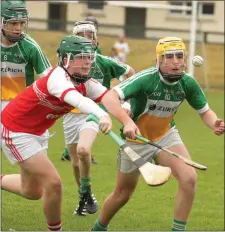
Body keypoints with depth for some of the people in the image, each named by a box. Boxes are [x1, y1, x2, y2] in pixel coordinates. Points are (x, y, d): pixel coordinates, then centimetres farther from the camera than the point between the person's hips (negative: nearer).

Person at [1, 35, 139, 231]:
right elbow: (77, 99, -51)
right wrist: (102, 116, -69)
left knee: (32, 192, 18)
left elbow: (108, 98, -26)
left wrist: (128, 121, -46)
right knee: (53, 183, -14)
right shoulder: (58, 77, -30)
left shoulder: (86, 83, -7)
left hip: (37, 132, 9)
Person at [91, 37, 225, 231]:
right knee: (123, 194, 11)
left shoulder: (188, 83, -15)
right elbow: (111, 96, -41)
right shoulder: (146, 79, -30)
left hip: (166, 135, 3)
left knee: (189, 178, -20)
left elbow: (205, 111, -2)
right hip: (136, 140, -3)